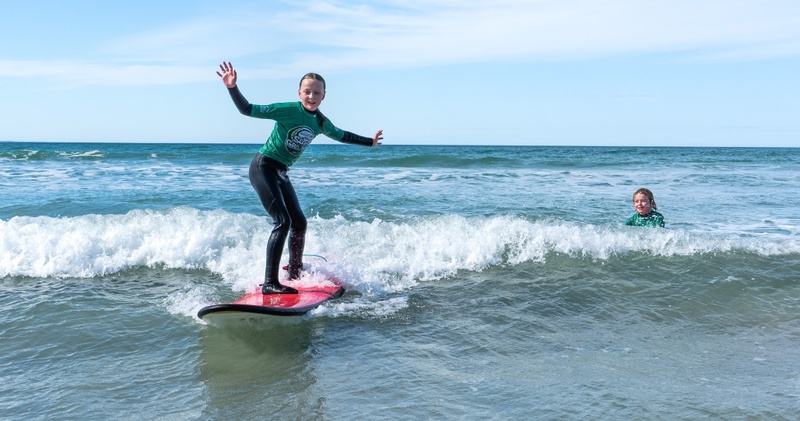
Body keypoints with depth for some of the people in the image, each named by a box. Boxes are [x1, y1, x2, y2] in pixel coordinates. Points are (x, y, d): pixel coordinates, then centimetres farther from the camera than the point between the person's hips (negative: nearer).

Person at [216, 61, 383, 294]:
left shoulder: (321, 123, 5)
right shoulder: (288, 110, -17)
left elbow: (341, 136, 24)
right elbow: (249, 110, -19)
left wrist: (369, 142, 34)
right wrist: (232, 88, -34)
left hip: (281, 173, 8)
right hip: (263, 168, -8)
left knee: (299, 223, 13)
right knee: (283, 222, -19)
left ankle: (295, 272, 35)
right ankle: (269, 283, -17)